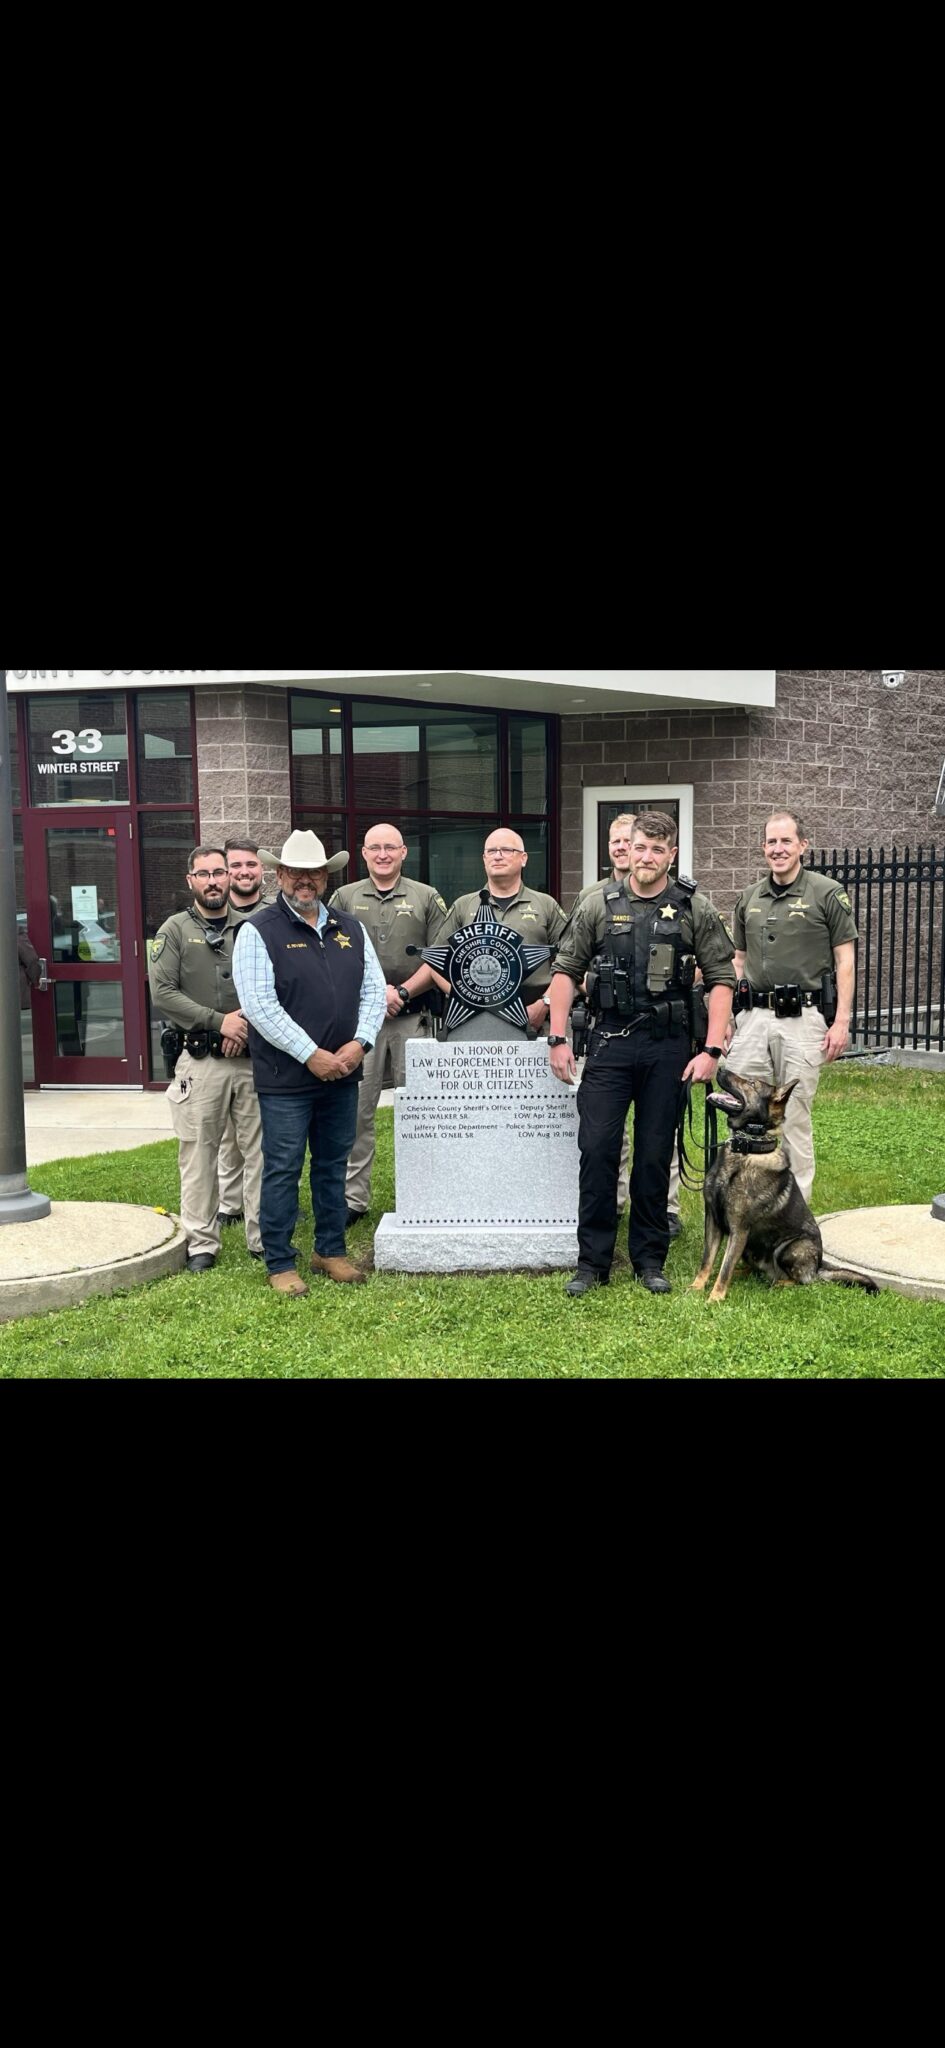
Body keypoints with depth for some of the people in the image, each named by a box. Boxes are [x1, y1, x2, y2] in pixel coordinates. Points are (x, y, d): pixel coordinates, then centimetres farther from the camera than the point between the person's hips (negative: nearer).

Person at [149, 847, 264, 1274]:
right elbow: (163, 994, -6)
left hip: (253, 1058, 2)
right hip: (200, 1061, -2)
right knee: (199, 1153, 2)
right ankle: (202, 1244, 12)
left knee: (261, 1150, 5)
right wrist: (218, 1022, -12)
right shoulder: (176, 930, 4)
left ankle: (265, 1238, 14)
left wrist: (250, 1022, -10)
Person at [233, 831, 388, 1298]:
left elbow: (374, 990, 9)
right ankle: (280, 1264, 14)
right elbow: (260, 1005, -14)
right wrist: (311, 1055, -17)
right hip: (286, 1078, -5)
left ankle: (331, 1250, 29)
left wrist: (360, 1044, -8)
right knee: (283, 1170, 2)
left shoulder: (350, 929, 10)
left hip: (342, 1074, 5)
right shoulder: (259, 931, -7)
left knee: (333, 1165, 15)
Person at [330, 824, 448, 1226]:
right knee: (356, 1110, 0)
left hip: (413, 1018, 0)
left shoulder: (425, 898, 8)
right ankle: (353, 1197, 8)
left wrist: (404, 991, -10)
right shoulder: (345, 898, 11)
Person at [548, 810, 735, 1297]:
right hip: (609, 1042, 1)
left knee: (655, 1155, 6)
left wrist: (712, 1049, -8)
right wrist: (558, 1039, 2)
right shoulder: (599, 906, 4)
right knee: (597, 1150, -3)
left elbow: (721, 980, 0)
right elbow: (565, 971, 8)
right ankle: (593, 1262, 8)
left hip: (667, 1046, 0)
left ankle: (649, 1260, 20)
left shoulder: (695, 910, 2)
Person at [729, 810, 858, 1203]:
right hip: (752, 1017, 5)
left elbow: (845, 960, -3)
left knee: (794, 1116, 1)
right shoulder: (749, 898, 13)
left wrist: (842, 1021, -9)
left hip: (802, 1018, -4)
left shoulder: (828, 893, -2)